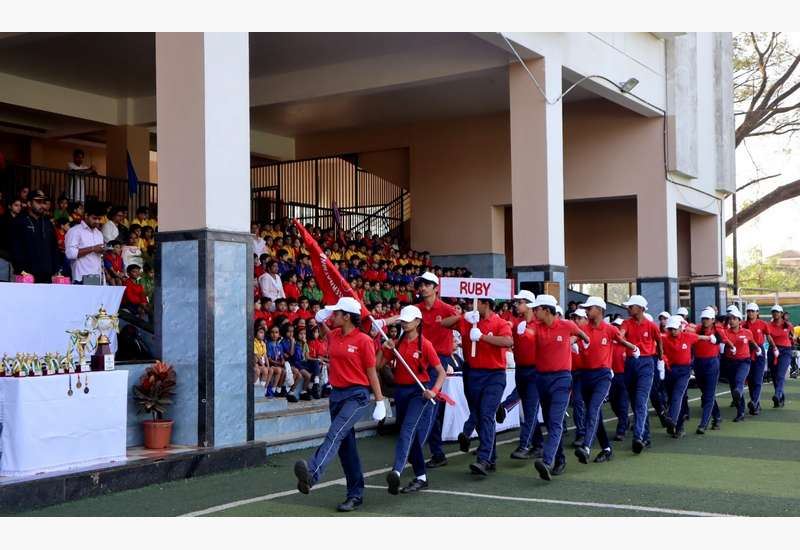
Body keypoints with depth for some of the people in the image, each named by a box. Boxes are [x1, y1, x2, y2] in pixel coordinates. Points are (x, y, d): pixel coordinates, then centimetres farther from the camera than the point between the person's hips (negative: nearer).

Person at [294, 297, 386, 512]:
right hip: (337, 394, 8)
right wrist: (320, 322, 16)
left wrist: (380, 401, -6)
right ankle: (356, 494, 17)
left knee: (335, 434, -27)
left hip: (357, 395, -8)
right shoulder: (335, 336, 11)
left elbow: (371, 373, -4)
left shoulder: (363, 340, -7)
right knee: (346, 445, 9)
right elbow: (325, 332, 37)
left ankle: (312, 474, -49)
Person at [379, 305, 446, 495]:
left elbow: (442, 373, -6)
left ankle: (396, 472, -38)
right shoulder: (397, 343, 9)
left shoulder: (425, 344, -6)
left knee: (408, 430, -24)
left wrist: (434, 391, -21)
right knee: (411, 436, 12)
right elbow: (378, 365, 10)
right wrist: (384, 349, -5)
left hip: (419, 392, -6)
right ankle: (421, 477, 23)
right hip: (400, 391, 6)